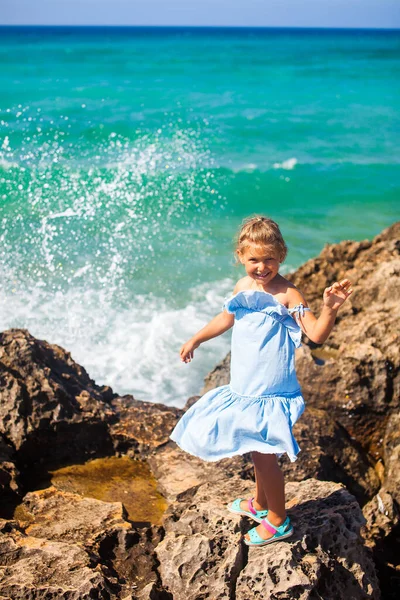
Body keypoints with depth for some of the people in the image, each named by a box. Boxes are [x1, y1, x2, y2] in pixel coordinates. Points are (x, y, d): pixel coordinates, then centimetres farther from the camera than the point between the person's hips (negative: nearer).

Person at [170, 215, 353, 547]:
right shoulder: (243, 287, 6)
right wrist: (196, 339, 33)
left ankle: (278, 521, 19)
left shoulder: (287, 294, -15)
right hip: (245, 387, 7)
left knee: (264, 453, 0)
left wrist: (330, 308, -41)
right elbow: (227, 318, 24)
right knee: (256, 449, 21)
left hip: (270, 391, -7)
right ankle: (260, 503, 42)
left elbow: (317, 334, -23)